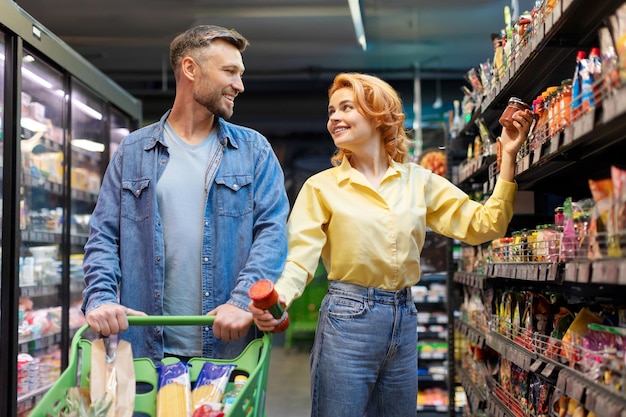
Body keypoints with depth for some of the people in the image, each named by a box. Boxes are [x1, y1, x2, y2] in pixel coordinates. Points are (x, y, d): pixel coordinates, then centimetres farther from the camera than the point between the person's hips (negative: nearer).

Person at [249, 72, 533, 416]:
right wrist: (278, 297, -31)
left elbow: (483, 225, 3)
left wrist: (507, 158, -4)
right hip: (347, 319, -3)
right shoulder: (322, 187, -3)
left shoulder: (419, 181, 6)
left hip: (405, 320, 4)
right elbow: (299, 258, -10)